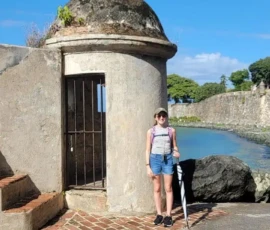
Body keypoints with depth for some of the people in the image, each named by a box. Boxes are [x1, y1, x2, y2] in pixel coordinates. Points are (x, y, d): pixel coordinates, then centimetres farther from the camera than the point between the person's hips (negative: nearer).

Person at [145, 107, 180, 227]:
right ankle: (159, 214, 17)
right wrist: (148, 166, -5)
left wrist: (177, 153, -14)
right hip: (155, 159, 0)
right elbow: (148, 150, 1)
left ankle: (168, 215, 10)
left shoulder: (171, 130, 3)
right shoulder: (151, 131, 0)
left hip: (168, 159, 0)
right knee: (157, 188, 7)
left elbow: (174, 146, 9)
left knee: (168, 188, 2)